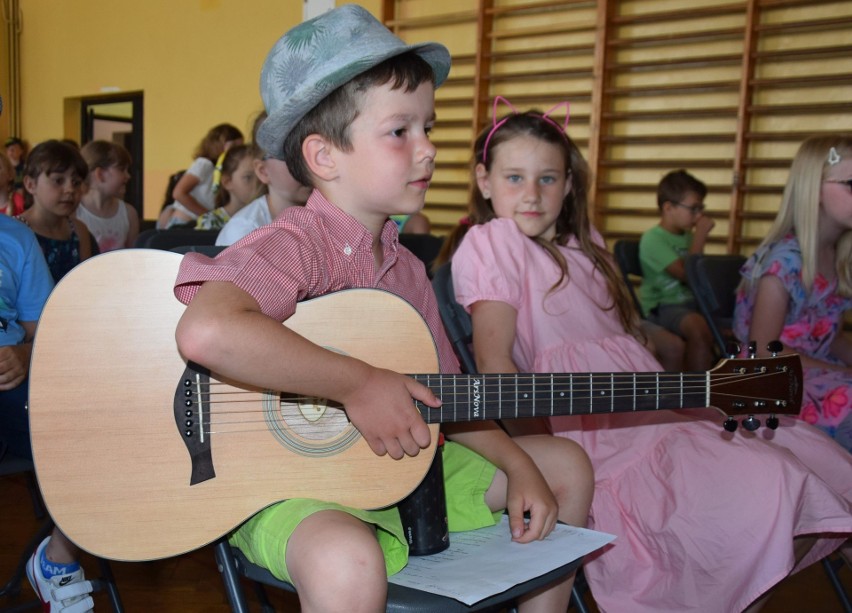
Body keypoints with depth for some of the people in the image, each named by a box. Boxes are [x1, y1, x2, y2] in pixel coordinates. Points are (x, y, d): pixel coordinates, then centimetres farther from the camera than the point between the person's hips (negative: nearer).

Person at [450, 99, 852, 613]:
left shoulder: (583, 242, 23)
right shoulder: (491, 244, -2)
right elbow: (494, 362, -12)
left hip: (653, 410, 9)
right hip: (598, 430, -9)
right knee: (763, 488, -25)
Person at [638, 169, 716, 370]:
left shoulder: (687, 236, 12)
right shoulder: (653, 239, -12)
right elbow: (685, 273, -21)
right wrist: (700, 236, -15)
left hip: (690, 302, 8)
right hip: (662, 307, -8)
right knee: (700, 327, -35)